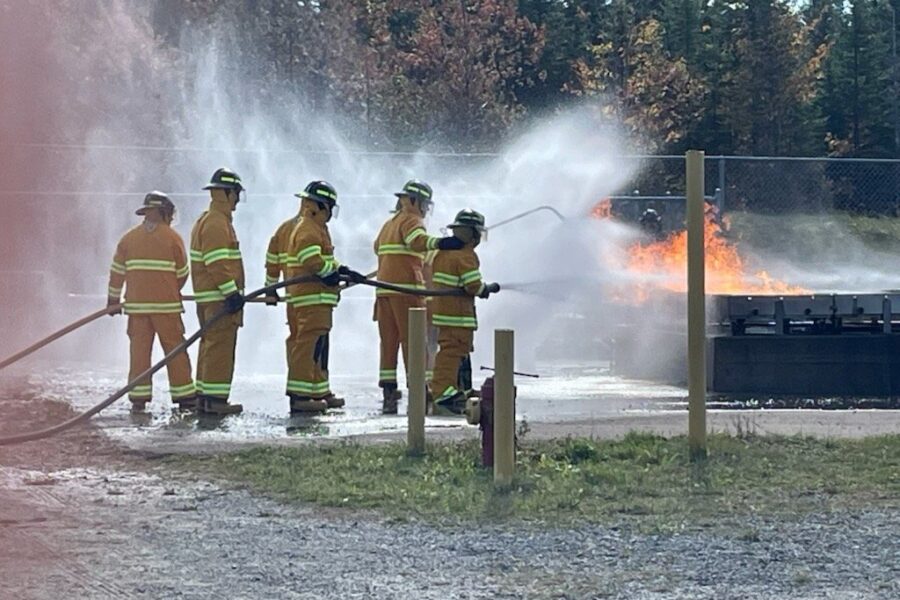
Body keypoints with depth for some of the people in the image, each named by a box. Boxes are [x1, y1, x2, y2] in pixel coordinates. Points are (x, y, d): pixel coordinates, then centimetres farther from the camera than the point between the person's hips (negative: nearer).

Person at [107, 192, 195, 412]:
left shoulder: (129, 238, 6)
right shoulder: (172, 237, -1)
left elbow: (117, 272, 8)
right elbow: (182, 273, 4)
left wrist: (113, 299, 17)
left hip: (136, 304, 3)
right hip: (166, 304, -3)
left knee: (139, 349, 5)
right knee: (175, 349, 4)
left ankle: (139, 398, 2)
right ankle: (184, 396, 5)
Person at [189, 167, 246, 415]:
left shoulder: (206, 221, 20)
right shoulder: (216, 224, -15)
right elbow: (217, 263, -21)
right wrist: (231, 292, -22)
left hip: (210, 297, 11)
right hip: (218, 298, -11)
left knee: (210, 346, 14)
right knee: (220, 346, -10)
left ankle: (204, 396, 17)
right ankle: (215, 398, -11)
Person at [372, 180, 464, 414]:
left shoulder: (389, 224, 22)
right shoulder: (411, 220, -5)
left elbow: (378, 247, 42)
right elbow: (418, 240, -28)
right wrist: (439, 243, -45)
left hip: (384, 287, 8)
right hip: (406, 288, -8)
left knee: (389, 341, 8)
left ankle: (388, 394, 5)